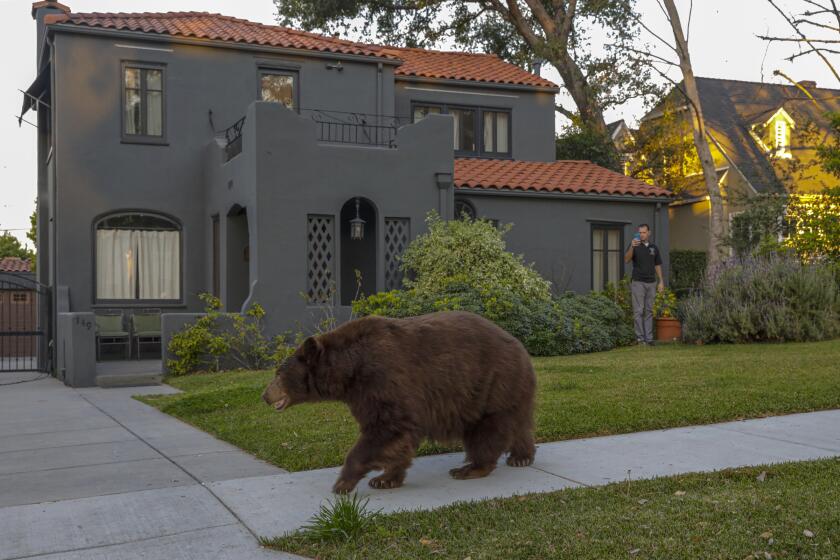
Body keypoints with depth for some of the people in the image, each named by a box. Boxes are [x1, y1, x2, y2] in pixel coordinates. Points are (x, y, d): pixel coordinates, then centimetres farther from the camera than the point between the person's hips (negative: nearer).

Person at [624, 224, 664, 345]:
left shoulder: (654, 248, 10)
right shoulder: (634, 245, -3)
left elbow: (658, 265, 14)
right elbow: (626, 260, -19)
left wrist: (661, 281, 6)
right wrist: (631, 247, -34)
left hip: (651, 283, 4)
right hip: (638, 282, -4)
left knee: (649, 311, 6)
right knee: (638, 311, -5)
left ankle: (649, 338, 9)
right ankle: (640, 337, -2)